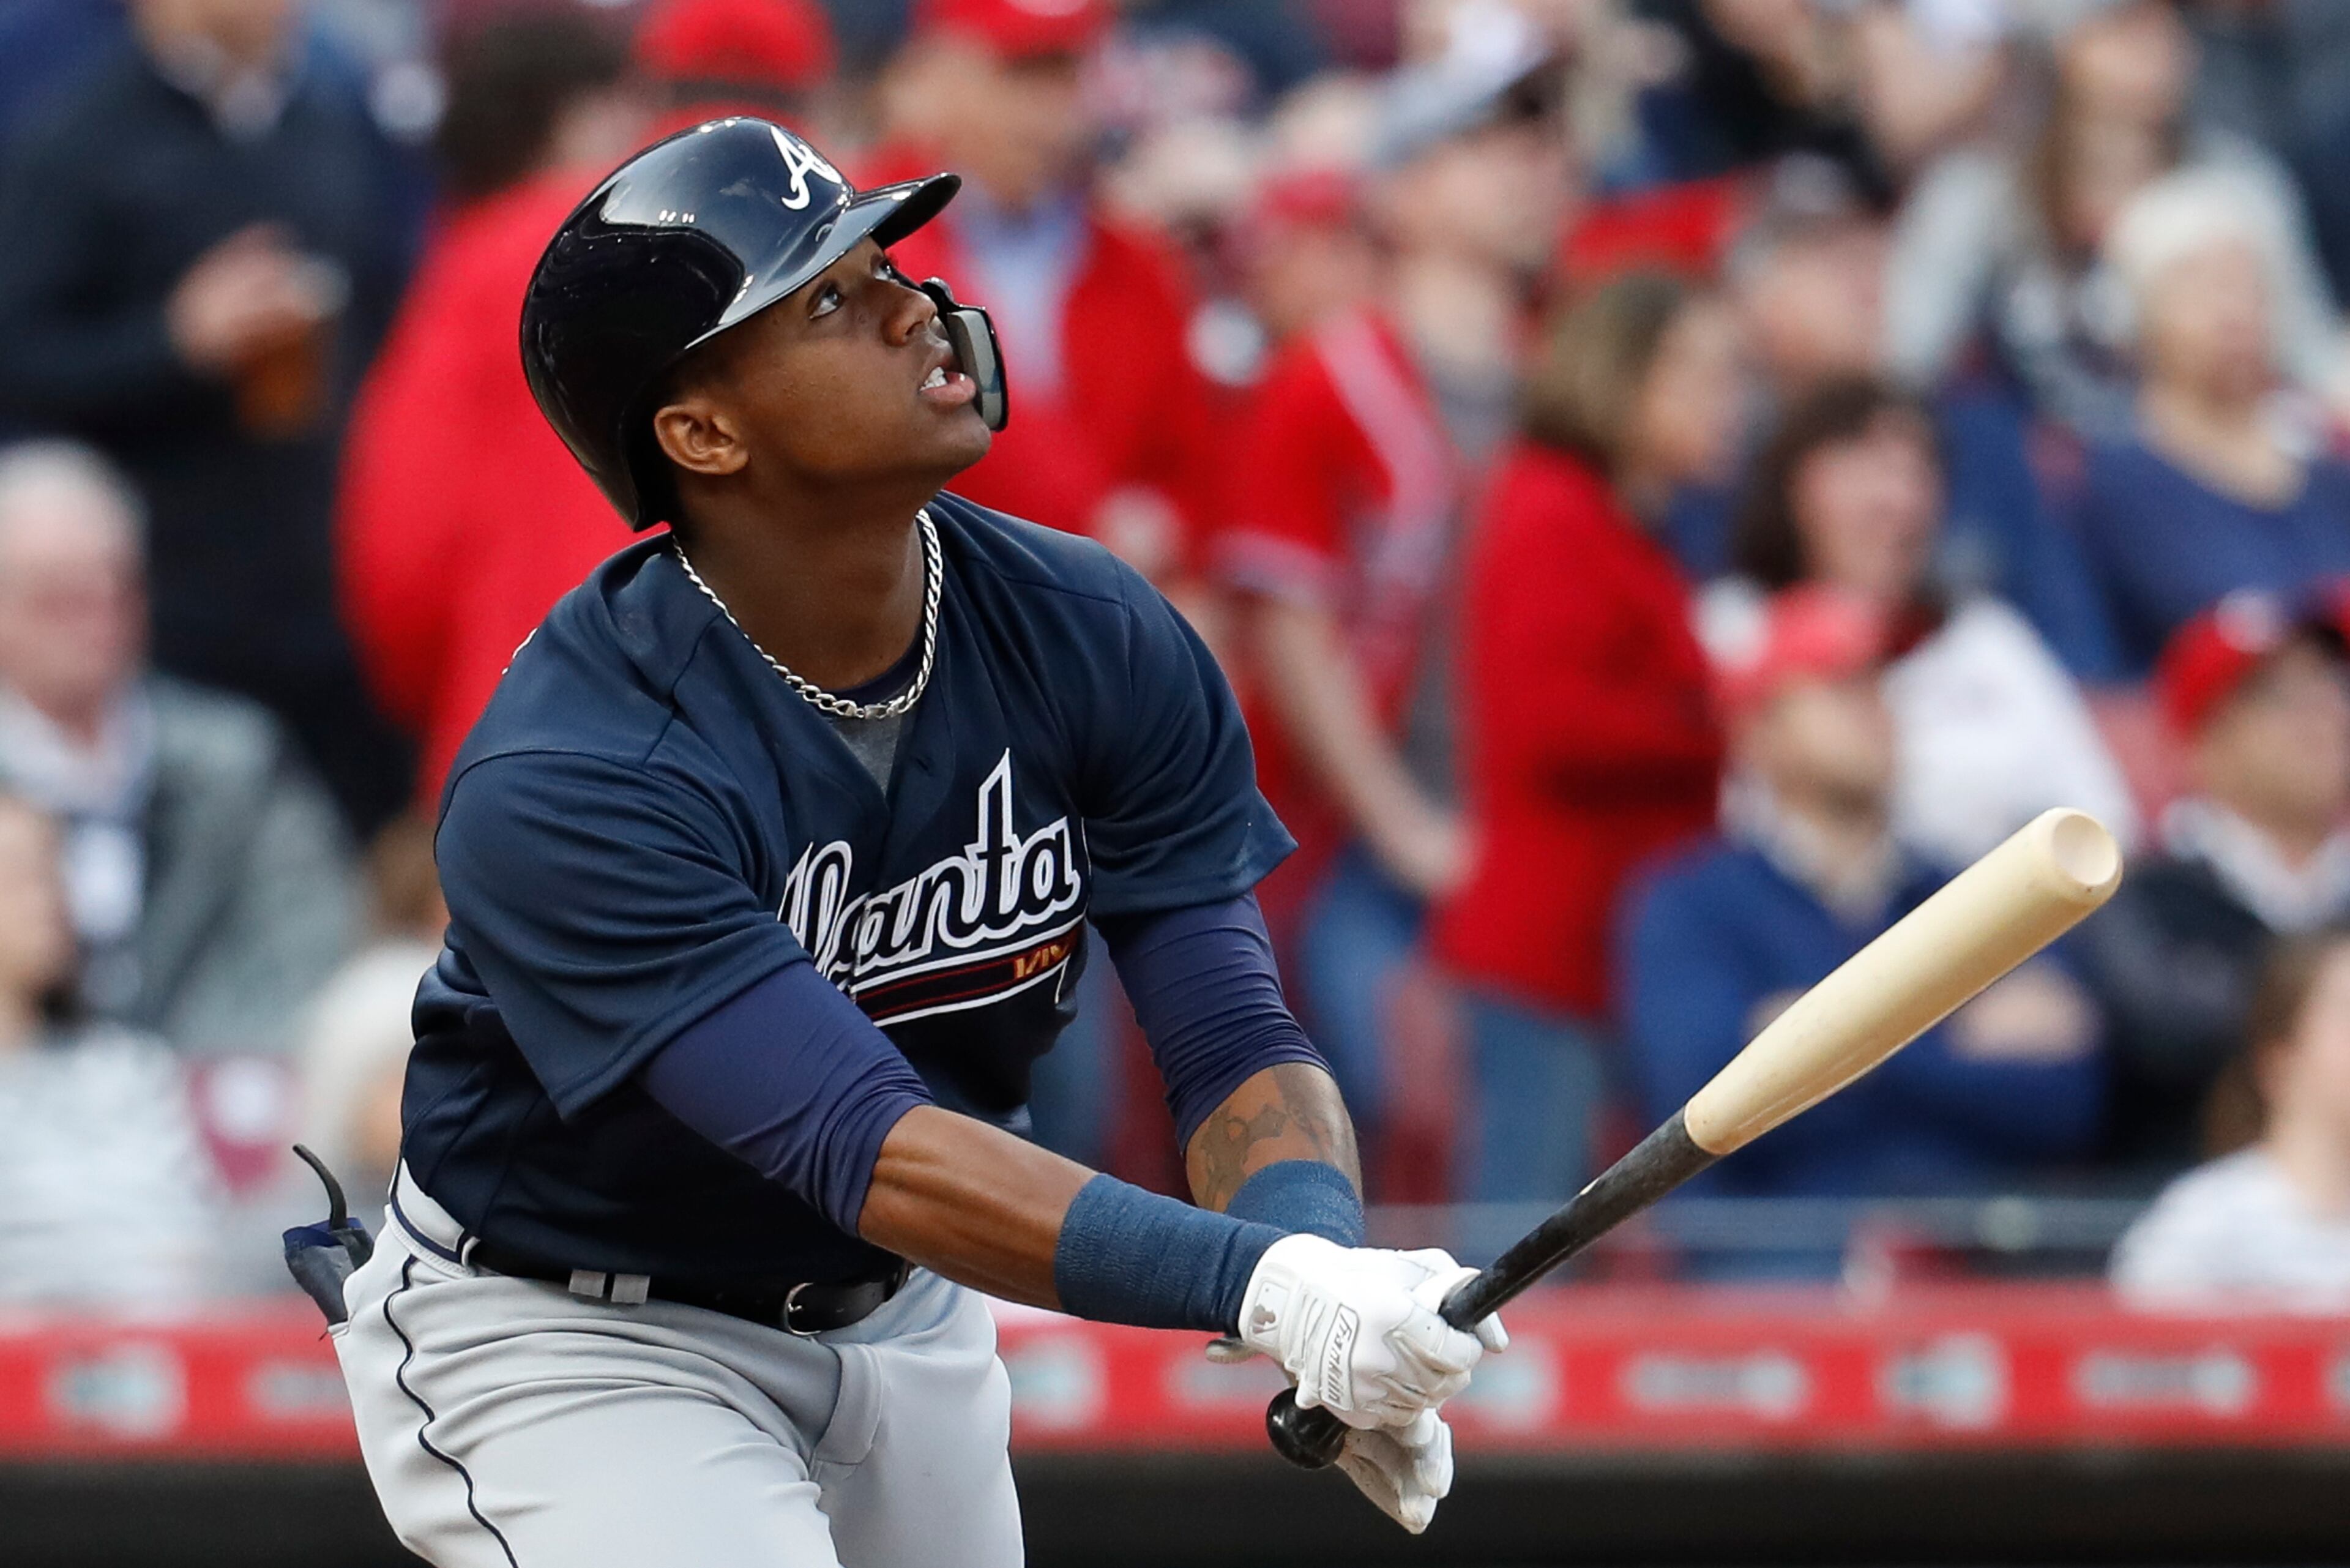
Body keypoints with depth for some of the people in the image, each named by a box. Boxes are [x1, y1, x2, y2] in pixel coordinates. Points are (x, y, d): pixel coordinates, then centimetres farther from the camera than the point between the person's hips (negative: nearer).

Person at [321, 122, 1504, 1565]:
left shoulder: (1097, 642, -11)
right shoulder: (560, 782, -30)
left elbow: (1237, 1041, -14)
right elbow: (868, 1148, -37)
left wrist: (1323, 1263, -37)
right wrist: (1266, 1287, -47)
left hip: (896, 1325, 6)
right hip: (566, 1335, -6)